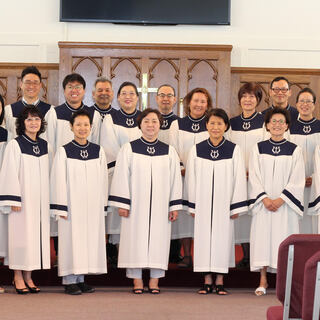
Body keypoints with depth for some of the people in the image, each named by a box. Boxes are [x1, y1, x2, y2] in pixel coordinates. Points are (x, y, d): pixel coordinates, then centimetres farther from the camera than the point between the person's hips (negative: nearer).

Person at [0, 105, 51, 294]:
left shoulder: (44, 145, 10)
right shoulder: (15, 145, -6)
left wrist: (48, 199, 12)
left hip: (40, 199, 5)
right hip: (22, 198, -5)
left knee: (37, 234, 5)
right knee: (21, 234, -3)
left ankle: (28, 277, 13)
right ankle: (18, 277, 6)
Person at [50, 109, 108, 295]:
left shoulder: (98, 151, 6)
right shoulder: (64, 151, -3)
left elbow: (103, 179, 9)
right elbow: (59, 181, -5)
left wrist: (103, 205, 6)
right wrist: (61, 208, -11)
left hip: (92, 206, 4)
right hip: (72, 204, -4)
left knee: (89, 239, 6)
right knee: (71, 240, -1)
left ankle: (80, 280, 15)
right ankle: (69, 281, 6)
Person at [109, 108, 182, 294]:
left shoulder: (169, 151, 7)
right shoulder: (129, 149, 2)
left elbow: (175, 179, 7)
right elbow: (121, 176, 0)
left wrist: (175, 206, 3)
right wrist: (122, 203, -6)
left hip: (160, 206, 2)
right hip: (136, 205, -1)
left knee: (158, 239, 2)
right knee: (136, 240, 0)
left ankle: (155, 280, 11)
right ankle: (137, 280, 9)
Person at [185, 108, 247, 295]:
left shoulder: (234, 150, -1)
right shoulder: (197, 150, 3)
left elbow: (239, 179, -1)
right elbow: (191, 178, 5)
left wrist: (236, 206, -5)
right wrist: (192, 205, 2)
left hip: (224, 204, -1)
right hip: (203, 204, 1)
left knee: (222, 237, 2)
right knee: (204, 238, 3)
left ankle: (220, 282, 10)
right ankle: (207, 281, 11)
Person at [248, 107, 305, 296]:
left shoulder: (295, 151, 2)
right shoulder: (258, 149, 6)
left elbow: (297, 180, -3)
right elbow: (254, 176, 2)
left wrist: (280, 199, -14)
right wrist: (265, 199, -11)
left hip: (285, 204, -1)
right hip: (263, 203, 1)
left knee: (283, 238, -2)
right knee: (262, 236, 0)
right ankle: (263, 280, 8)